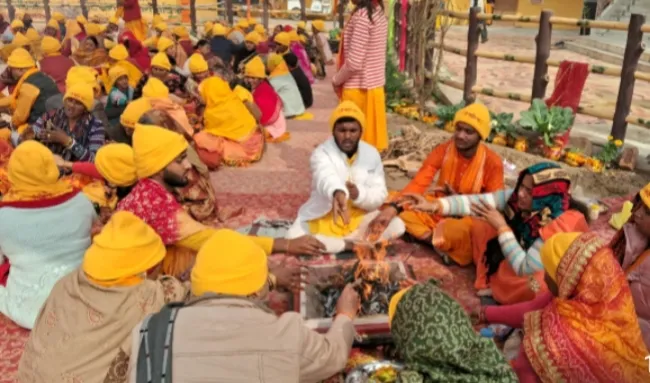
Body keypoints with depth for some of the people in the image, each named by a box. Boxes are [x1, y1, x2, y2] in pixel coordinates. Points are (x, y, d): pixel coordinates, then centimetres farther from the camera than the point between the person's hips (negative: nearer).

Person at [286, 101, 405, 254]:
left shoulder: (372, 154, -3)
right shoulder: (322, 153, -16)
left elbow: (380, 194, -5)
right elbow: (327, 177, -40)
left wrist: (359, 194, -27)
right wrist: (337, 192, -64)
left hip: (361, 217, 3)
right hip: (322, 218, -3)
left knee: (397, 226, -20)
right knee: (293, 238, -30)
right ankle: (349, 245, -18)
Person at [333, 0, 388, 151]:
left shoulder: (361, 16, -20)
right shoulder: (379, 13, 6)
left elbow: (354, 62, -22)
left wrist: (336, 80, -5)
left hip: (358, 88, -8)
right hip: (374, 85, 8)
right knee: (369, 132, 15)